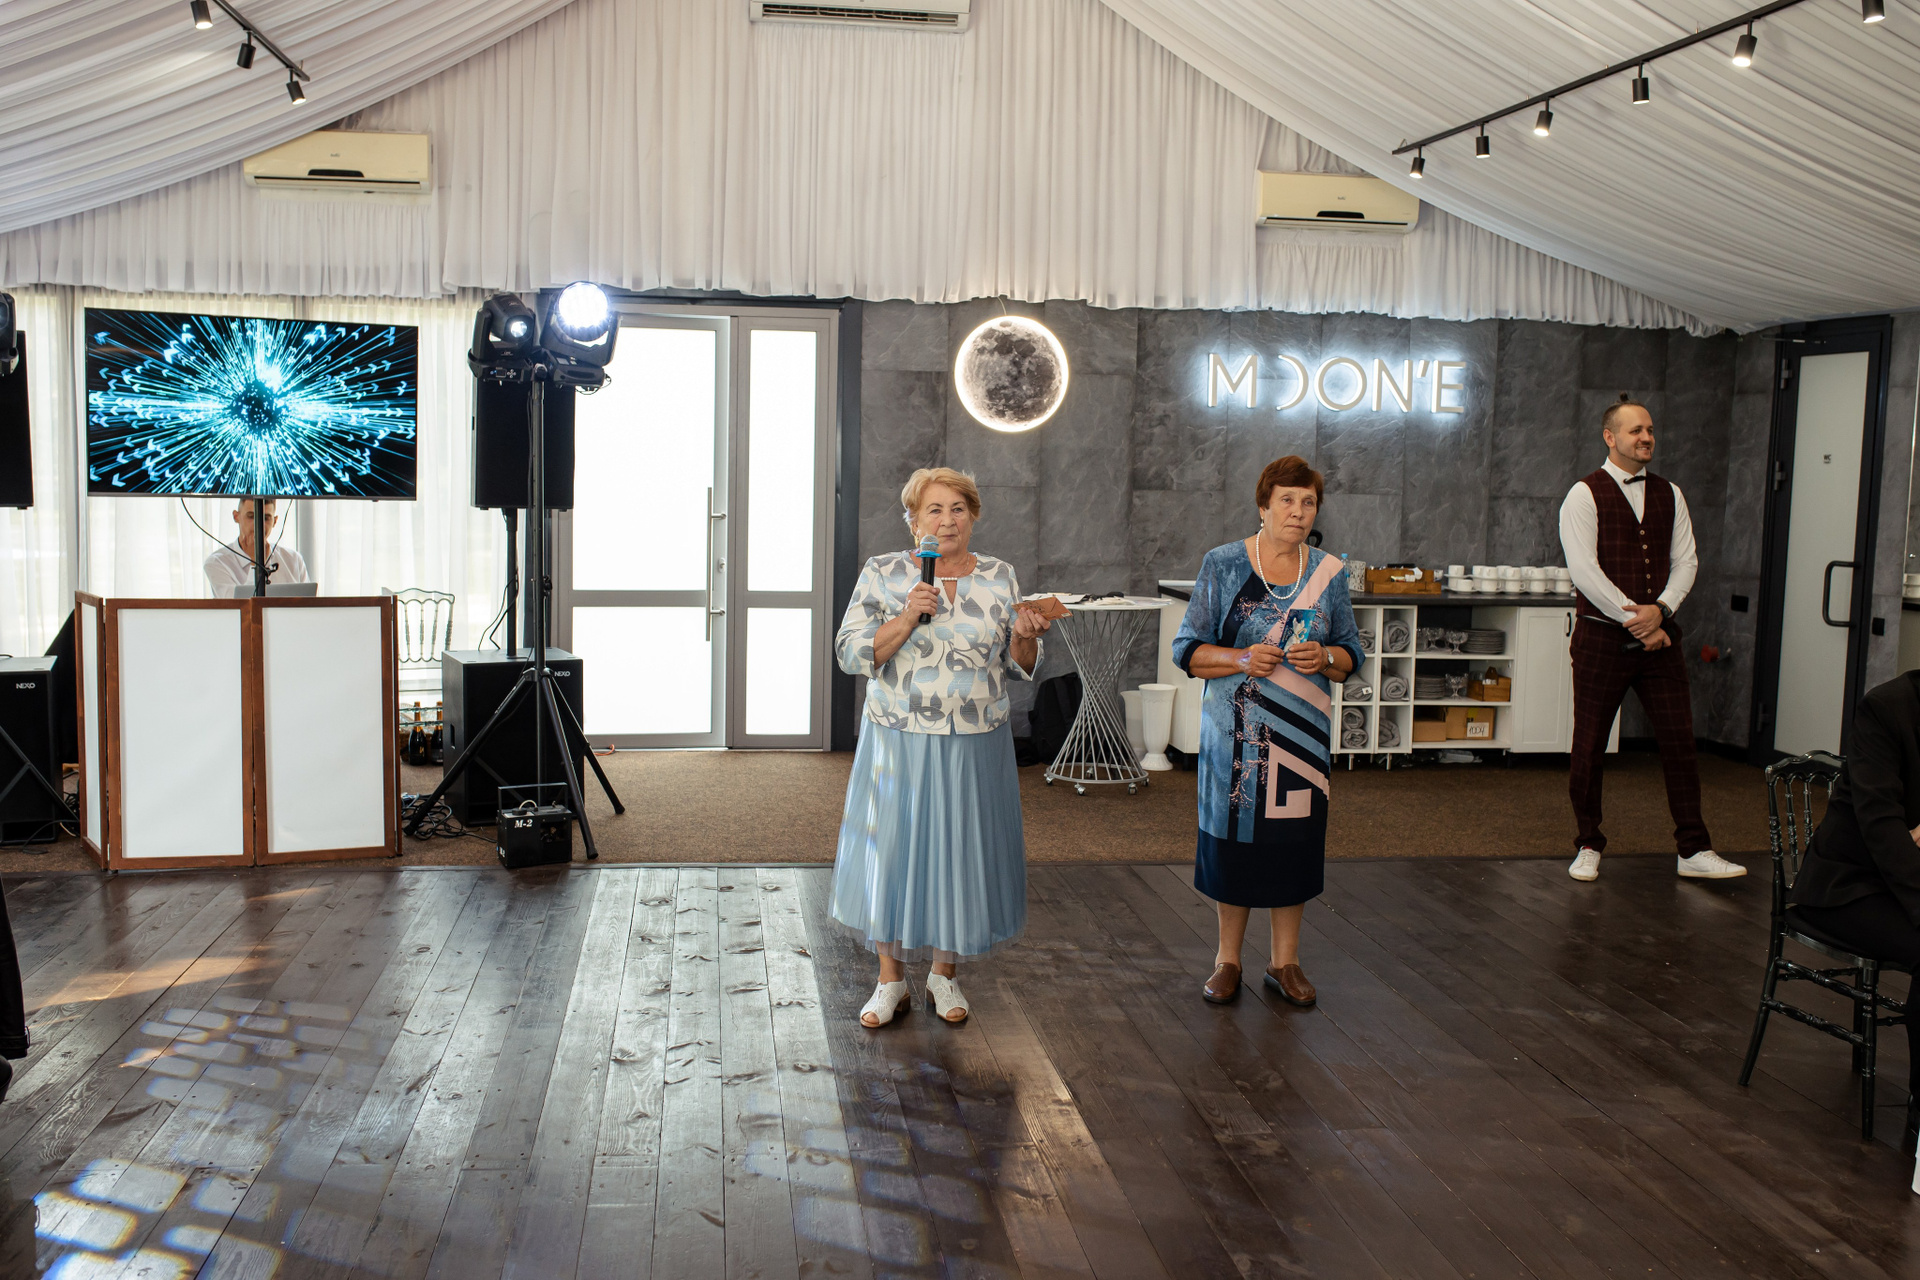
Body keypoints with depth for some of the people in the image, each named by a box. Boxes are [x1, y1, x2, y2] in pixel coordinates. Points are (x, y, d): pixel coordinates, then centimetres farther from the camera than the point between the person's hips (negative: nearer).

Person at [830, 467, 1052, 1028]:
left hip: (976, 748, 2)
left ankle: (944, 974, 27)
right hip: (899, 744, -2)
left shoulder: (1000, 577, 5)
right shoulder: (882, 573, -2)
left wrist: (1025, 637, -12)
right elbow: (852, 654, -8)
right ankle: (891, 981, 21)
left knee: (960, 851, 8)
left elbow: (1018, 667, 9)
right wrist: (908, 617, -19)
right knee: (893, 850, 4)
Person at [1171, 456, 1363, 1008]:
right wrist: (1242, 658, -19)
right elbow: (1187, 650, -2)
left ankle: (1285, 960, 22)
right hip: (1236, 731, -2)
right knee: (1233, 837, 4)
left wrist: (1325, 659, -12)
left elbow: (1350, 655, 11)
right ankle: (1228, 959, 20)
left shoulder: (1330, 573, 6)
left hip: (1303, 731, 2)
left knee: (1294, 837, 7)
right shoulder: (1222, 566, -2)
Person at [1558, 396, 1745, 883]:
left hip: (1659, 636, 4)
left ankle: (1695, 851, 10)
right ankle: (1588, 847, 17)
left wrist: (1660, 610, -10)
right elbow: (1584, 569, -13)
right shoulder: (1585, 495, -5)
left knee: (1680, 741, 3)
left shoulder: (1669, 495, 12)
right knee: (1589, 746, 3)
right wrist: (1635, 620, -15)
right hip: (1602, 637, -4)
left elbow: (1686, 560, 8)